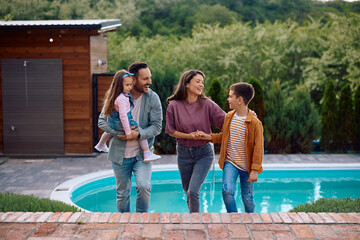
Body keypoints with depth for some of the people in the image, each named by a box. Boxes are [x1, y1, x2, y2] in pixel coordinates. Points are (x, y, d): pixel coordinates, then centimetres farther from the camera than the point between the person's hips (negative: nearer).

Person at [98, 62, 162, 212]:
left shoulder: (153, 98, -6)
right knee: (122, 193, 11)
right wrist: (118, 133, -18)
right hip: (120, 154, 1)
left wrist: (138, 134, -24)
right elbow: (102, 121, -2)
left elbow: (157, 126, -8)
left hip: (142, 153, 0)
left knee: (143, 186, -19)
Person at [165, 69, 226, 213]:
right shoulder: (174, 105, -7)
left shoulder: (207, 104, -8)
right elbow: (171, 131, 0)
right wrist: (189, 136, -14)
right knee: (188, 192, 15)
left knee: (193, 191, -14)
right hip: (184, 153, 2)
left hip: (204, 153, -2)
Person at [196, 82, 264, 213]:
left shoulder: (255, 122, -15)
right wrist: (209, 137, 0)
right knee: (227, 191, -15)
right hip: (230, 163, 3)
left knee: (247, 198, 8)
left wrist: (255, 170, -15)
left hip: (246, 166, -3)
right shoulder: (228, 117, 3)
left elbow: (258, 148, -13)